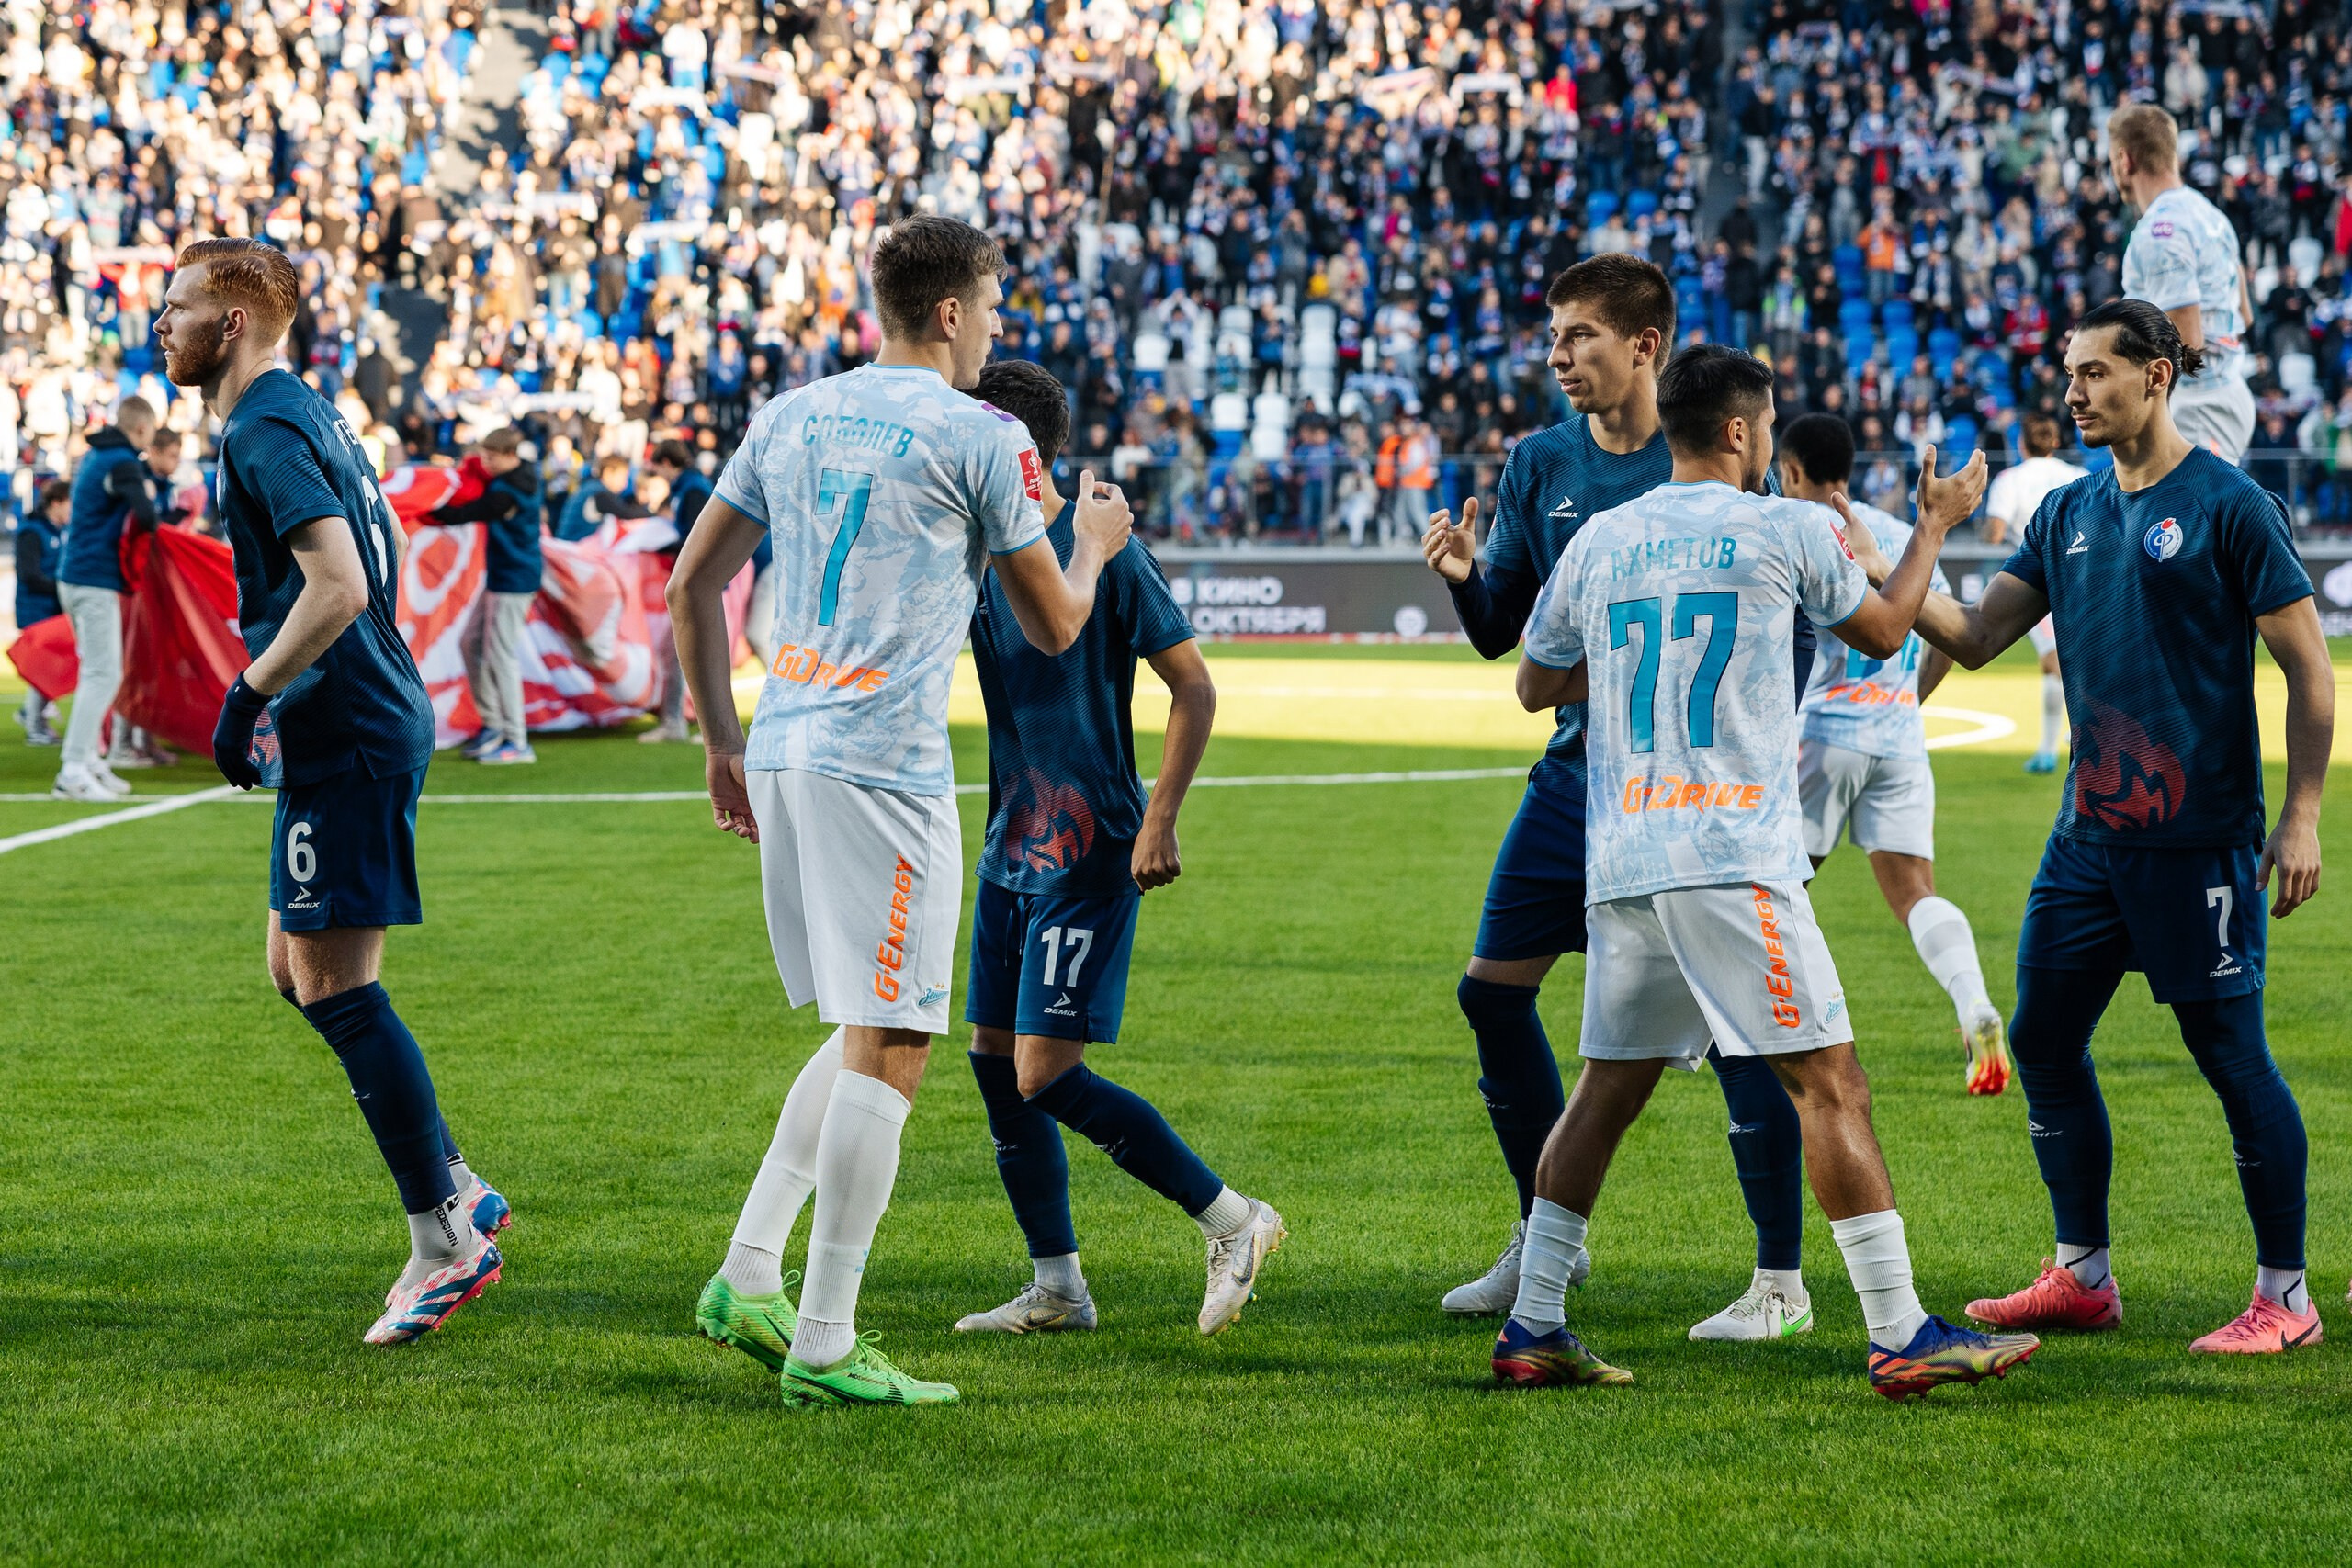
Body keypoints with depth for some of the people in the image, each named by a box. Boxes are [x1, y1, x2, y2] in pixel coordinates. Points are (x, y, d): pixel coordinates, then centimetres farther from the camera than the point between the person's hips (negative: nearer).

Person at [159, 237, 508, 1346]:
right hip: (357, 723, 10)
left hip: (343, 734, -10)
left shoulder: (266, 433, -15)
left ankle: (444, 1240, -4)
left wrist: (249, 696, -17)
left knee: (336, 986, -8)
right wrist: (267, 698, 22)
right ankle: (456, 1194, 16)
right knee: (299, 972, 14)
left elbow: (339, 587, -25)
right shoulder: (304, 414, 16)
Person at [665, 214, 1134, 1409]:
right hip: (884, 766, -7)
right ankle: (822, 1345, -7)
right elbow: (1052, 627, 4)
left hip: (785, 753, 7)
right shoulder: (982, 440, -4)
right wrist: (1092, 544, 25)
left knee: (871, 1033, 19)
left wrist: (722, 744, 24)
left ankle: (747, 1278, 12)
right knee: (889, 1049, -4)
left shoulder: (791, 418, 14)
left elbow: (692, 585, 16)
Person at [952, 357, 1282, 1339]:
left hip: (1090, 853, -8)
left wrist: (1159, 820, -17)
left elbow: (1194, 685, -11)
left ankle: (1232, 1221, -1)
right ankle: (1056, 1287, 18)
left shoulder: (1097, 549, -12)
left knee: (1045, 1076, -12)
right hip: (1012, 849, 8)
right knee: (995, 1063, 8)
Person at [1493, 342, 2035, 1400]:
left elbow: (1536, 684, 24)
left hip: (1620, 865, 6)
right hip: (1732, 856, -6)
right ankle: (1900, 1334, -8)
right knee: (1827, 1078, -5)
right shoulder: (1786, 530, 0)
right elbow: (1883, 631, 17)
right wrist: (1935, 523, 31)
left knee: (1608, 1087, 14)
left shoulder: (1597, 542, 12)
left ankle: (1531, 1329, 14)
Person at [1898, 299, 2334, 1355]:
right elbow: (1976, 636, 10)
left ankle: (2285, 1295, 5)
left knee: (2230, 1053, -4)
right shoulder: (2068, 514, 12)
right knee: (2043, 1041, 8)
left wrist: (2300, 817, -11)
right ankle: (2082, 1277, 20)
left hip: (2200, 835, -7)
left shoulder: (2229, 506, -7)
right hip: (2090, 833, 7)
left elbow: (2307, 668, -6)